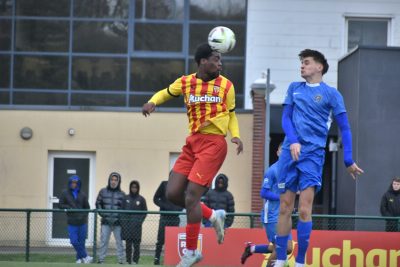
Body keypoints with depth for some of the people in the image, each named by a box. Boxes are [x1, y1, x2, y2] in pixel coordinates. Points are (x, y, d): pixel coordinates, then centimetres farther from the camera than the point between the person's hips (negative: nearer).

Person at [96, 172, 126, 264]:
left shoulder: (121, 194, 4)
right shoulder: (103, 192, 6)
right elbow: (98, 204, 11)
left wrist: (119, 217, -8)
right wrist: (102, 213, -2)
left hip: (117, 222, 0)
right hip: (106, 222, 0)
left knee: (119, 242, 1)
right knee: (103, 241, -1)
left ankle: (121, 260, 5)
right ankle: (101, 259, 4)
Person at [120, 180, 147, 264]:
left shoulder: (141, 199, 4)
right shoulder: (126, 198, 8)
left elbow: (144, 212, 6)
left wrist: (140, 221, -7)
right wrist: (122, 221, -2)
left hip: (136, 225, -2)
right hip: (127, 225, 2)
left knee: (136, 244, -3)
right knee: (128, 244, 3)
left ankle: (135, 261, -1)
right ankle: (128, 261, 6)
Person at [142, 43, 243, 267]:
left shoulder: (226, 86, 2)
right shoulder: (185, 83, 6)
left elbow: (231, 115, 11)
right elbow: (166, 93, 23)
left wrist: (236, 135, -7)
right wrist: (152, 102, 1)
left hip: (214, 143, -5)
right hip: (193, 142, 5)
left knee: (191, 196, -12)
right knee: (173, 193, 0)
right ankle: (213, 216, 22)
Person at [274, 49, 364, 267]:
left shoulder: (331, 94, 3)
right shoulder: (294, 88, 14)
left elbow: (344, 128, 4)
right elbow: (286, 118, 9)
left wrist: (348, 161, -1)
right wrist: (293, 141, -10)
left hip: (313, 154, -3)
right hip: (290, 151, 4)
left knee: (304, 210, -12)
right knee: (284, 208, 2)